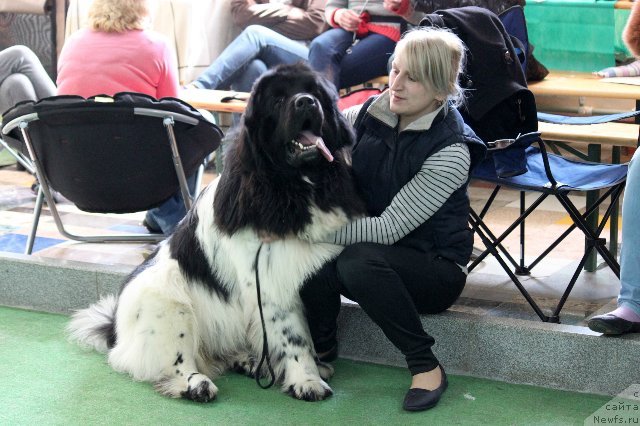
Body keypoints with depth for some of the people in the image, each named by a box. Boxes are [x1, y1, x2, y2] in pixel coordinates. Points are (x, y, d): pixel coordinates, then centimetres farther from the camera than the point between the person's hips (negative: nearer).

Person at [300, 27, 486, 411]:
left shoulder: (451, 153, -22)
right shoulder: (372, 115, -4)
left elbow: (389, 229, -26)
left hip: (435, 267, -5)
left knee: (359, 261, -35)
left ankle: (426, 366, -18)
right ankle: (323, 347, 2)